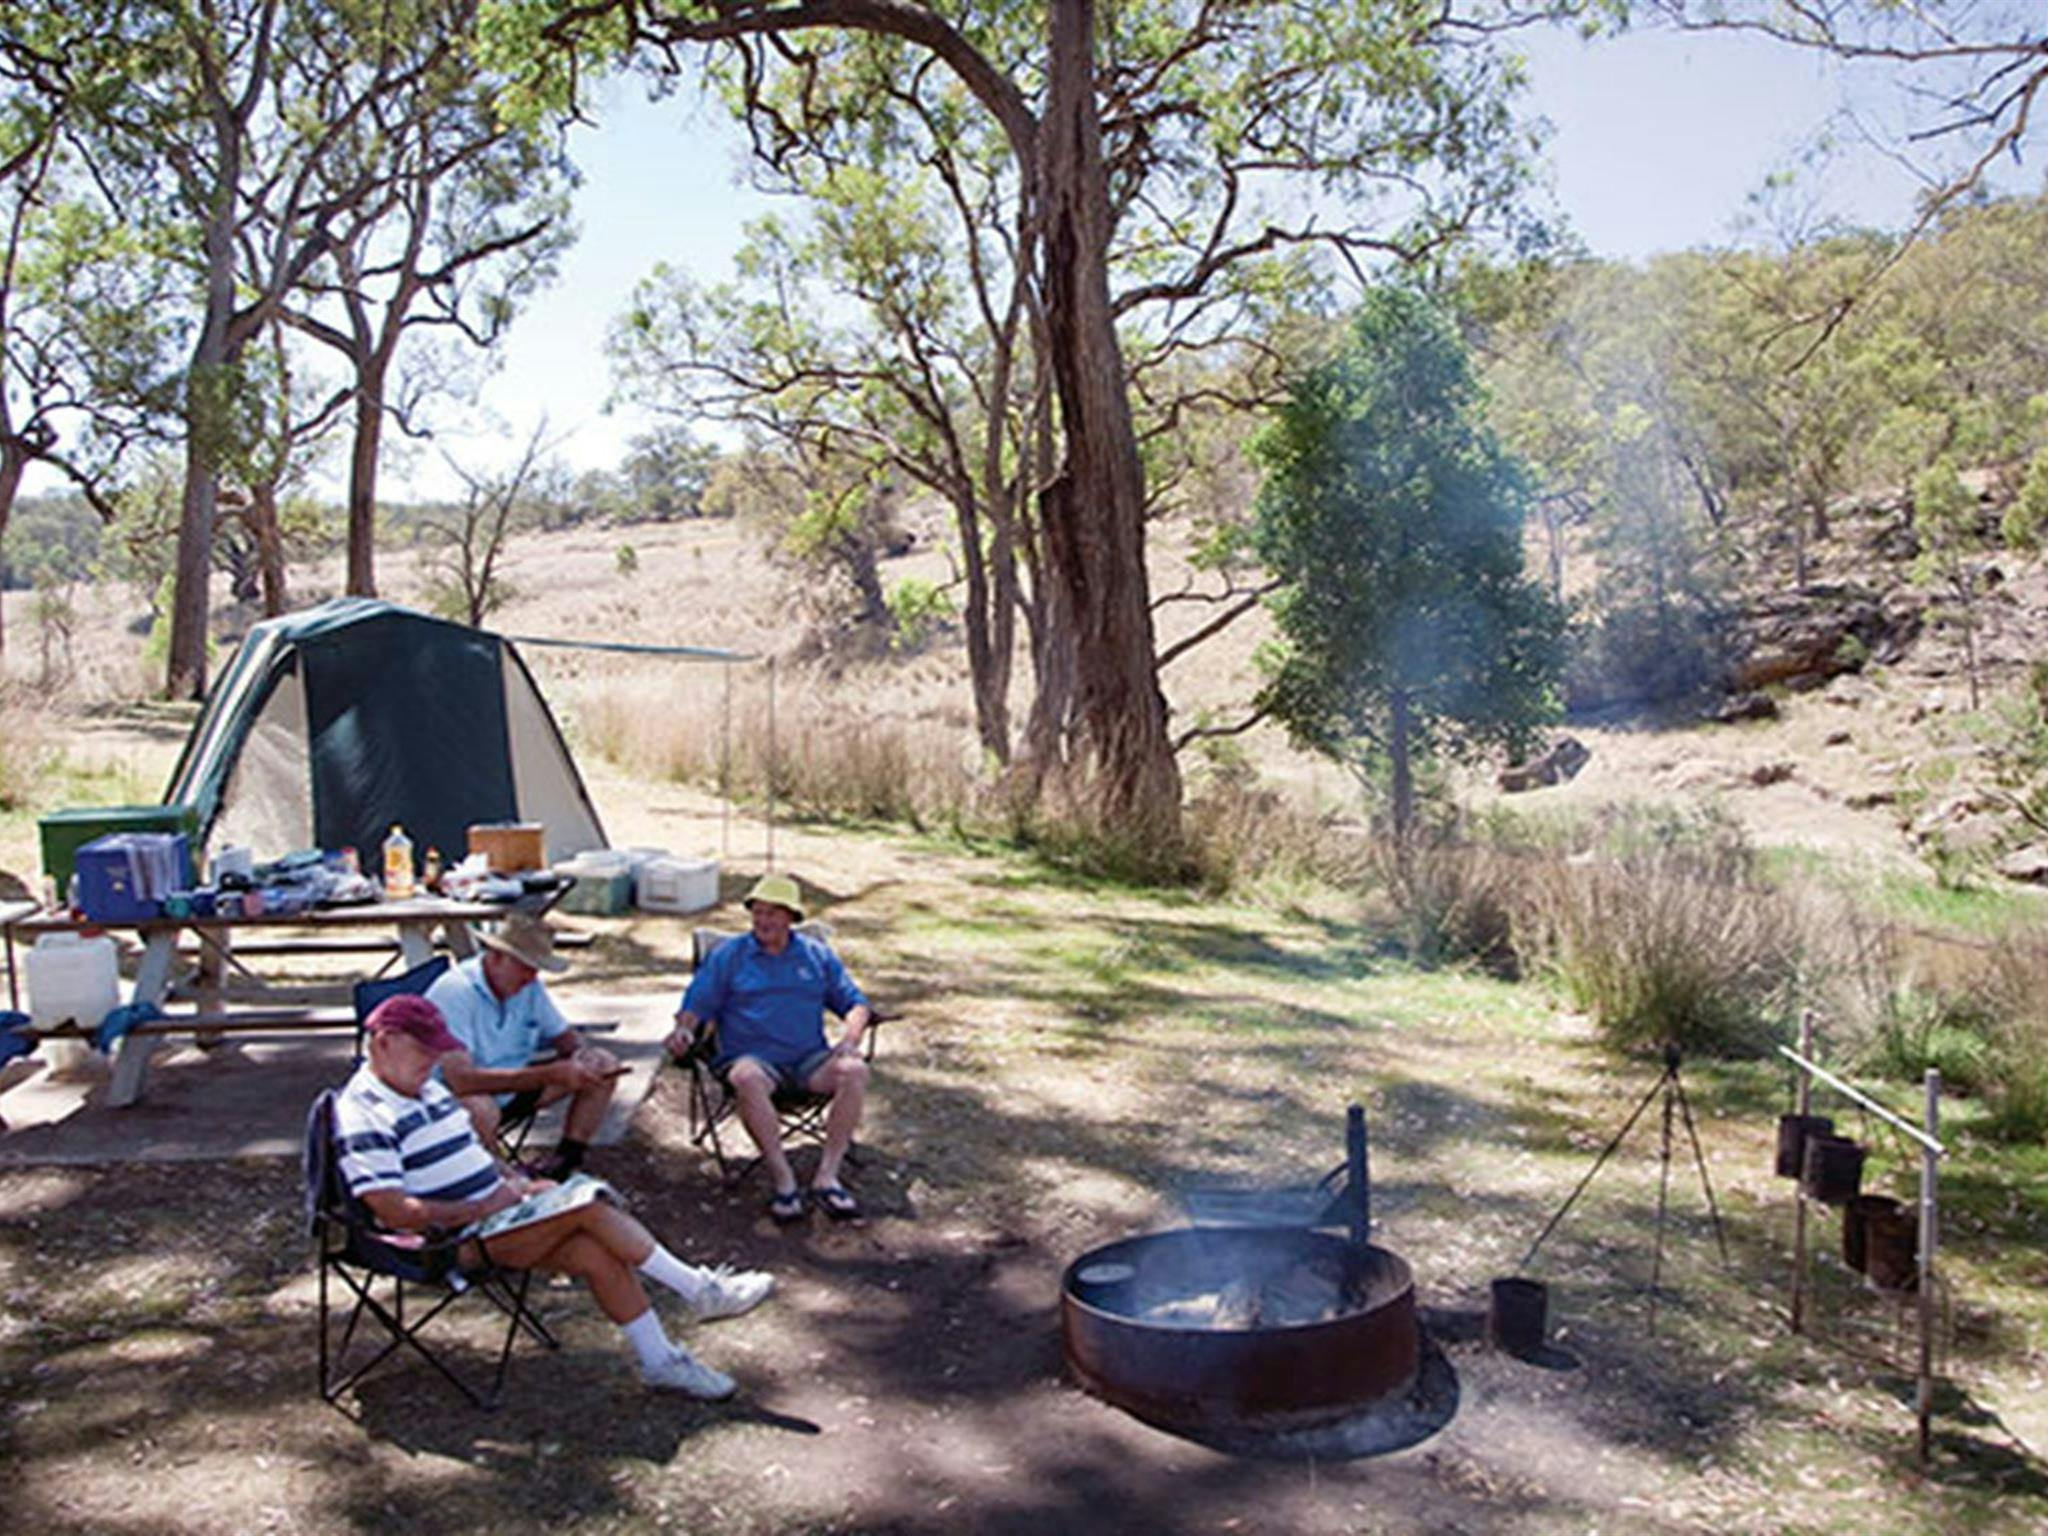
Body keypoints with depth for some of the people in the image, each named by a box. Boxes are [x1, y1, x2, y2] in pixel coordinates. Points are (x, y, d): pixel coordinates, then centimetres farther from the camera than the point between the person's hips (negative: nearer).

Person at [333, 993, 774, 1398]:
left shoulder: (430, 1090, 16)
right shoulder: (362, 1116, -14)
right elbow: (395, 1212, -22)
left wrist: (514, 1180, 6)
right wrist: (482, 1208, -19)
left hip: (493, 1212, 9)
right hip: (454, 1242, -9)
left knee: (596, 1253, -14)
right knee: (589, 1206, -21)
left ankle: (660, 1360, -8)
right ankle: (701, 1291, -12)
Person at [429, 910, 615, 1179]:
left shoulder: (529, 985, -2)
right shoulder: (455, 991, -26)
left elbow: (564, 1037, 11)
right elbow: (461, 1080, -36)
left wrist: (582, 1054, -16)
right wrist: (551, 1074, -38)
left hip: (511, 1087, 8)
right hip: (452, 1095, -8)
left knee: (604, 1067, -4)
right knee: (481, 1110, -42)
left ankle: (563, 1163, -7)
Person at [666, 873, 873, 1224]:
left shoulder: (817, 954, 17)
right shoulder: (728, 955, 12)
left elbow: (854, 1003, 15)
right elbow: (697, 1003, 6)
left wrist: (850, 1038, -5)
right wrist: (683, 1029, -17)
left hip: (809, 1058, 2)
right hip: (753, 1056, -2)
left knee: (855, 1071, -29)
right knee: (746, 1078, -38)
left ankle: (826, 1176, -26)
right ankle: (783, 1179, -31)